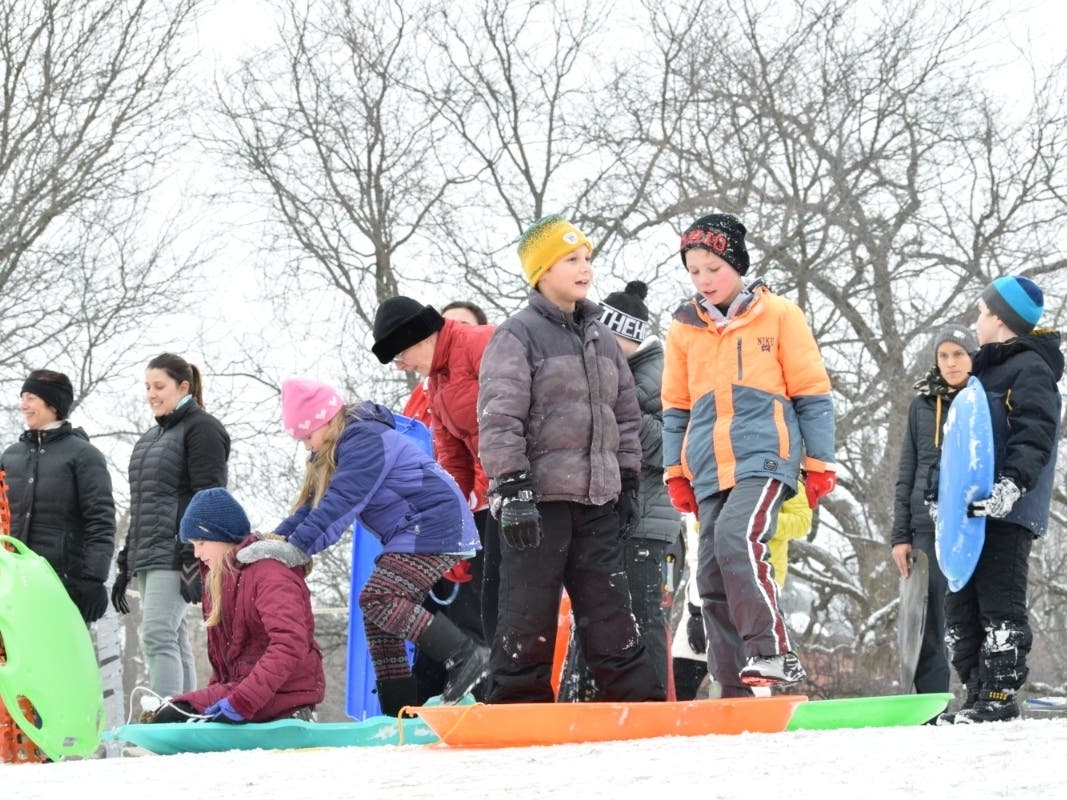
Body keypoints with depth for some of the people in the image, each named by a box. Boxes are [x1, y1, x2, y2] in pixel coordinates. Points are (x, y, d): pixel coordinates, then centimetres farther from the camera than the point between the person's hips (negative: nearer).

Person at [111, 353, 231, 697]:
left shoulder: (202, 429, -4)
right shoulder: (152, 436, 22)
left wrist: (195, 562, -20)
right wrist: (124, 566, 22)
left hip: (176, 556, -9)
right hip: (148, 558, 9)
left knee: (157, 636, -17)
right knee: (174, 642, 7)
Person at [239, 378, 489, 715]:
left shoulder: (365, 440, -17)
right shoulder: (341, 448, 15)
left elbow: (340, 503, -24)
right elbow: (313, 502, 12)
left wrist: (297, 548, -26)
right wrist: (279, 537, -3)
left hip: (435, 526, -11)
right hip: (412, 534, 11)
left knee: (378, 600, -18)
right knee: (379, 608, 6)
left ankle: (465, 655, -20)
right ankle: (401, 709, 5)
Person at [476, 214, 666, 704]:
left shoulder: (602, 340, 18)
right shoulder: (517, 336, -3)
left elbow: (626, 416, 24)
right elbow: (499, 420, -10)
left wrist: (627, 483, 16)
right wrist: (512, 490, -18)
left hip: (596, 500, 6)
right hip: (537, 498, -6)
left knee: (611, 615, 7)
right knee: (528, 616, -4)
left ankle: (641, 705, 10)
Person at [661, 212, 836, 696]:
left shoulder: (779, 316, 4)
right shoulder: (684, 328, 14)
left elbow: (812, 394, 6)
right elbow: (676, 407, 21)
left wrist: (819, 462, 2)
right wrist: (675, 471, 14)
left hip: (765, 457, -5)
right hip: (710, 470, 5)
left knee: (735, 539, -30)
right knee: (712, 577, 1)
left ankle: (772, 652, -27)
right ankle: (735, 689, 7)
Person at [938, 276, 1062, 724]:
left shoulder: (1030, 368, -5)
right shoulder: (986, 371, 25)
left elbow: (1035, 435, -17)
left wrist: (1011, 487, -28)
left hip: (1007, 514, -10)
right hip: (972, 511, 10)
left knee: (999, 603, -10)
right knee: (962, 605, 8)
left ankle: (1001, 696, -9)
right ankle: (978, 695, 10)